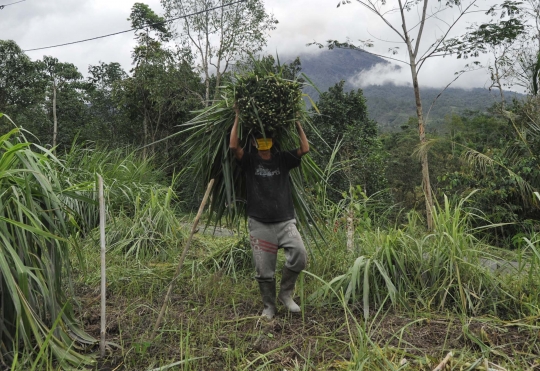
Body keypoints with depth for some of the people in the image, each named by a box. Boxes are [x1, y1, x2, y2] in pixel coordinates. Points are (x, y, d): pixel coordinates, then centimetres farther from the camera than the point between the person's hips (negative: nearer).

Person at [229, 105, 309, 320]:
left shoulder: (283, 159, 10)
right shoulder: (249, 161, 4)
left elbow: (305, 148, 1)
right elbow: (233, 146, -12)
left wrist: (296, 122, 5)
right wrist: (237, 118, -5)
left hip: (285, 220, 1)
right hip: (259, 223, -1)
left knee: (299, 254, -20)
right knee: (264, 271, 3)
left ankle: (285, 293, 4)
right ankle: (269, 307, 24)